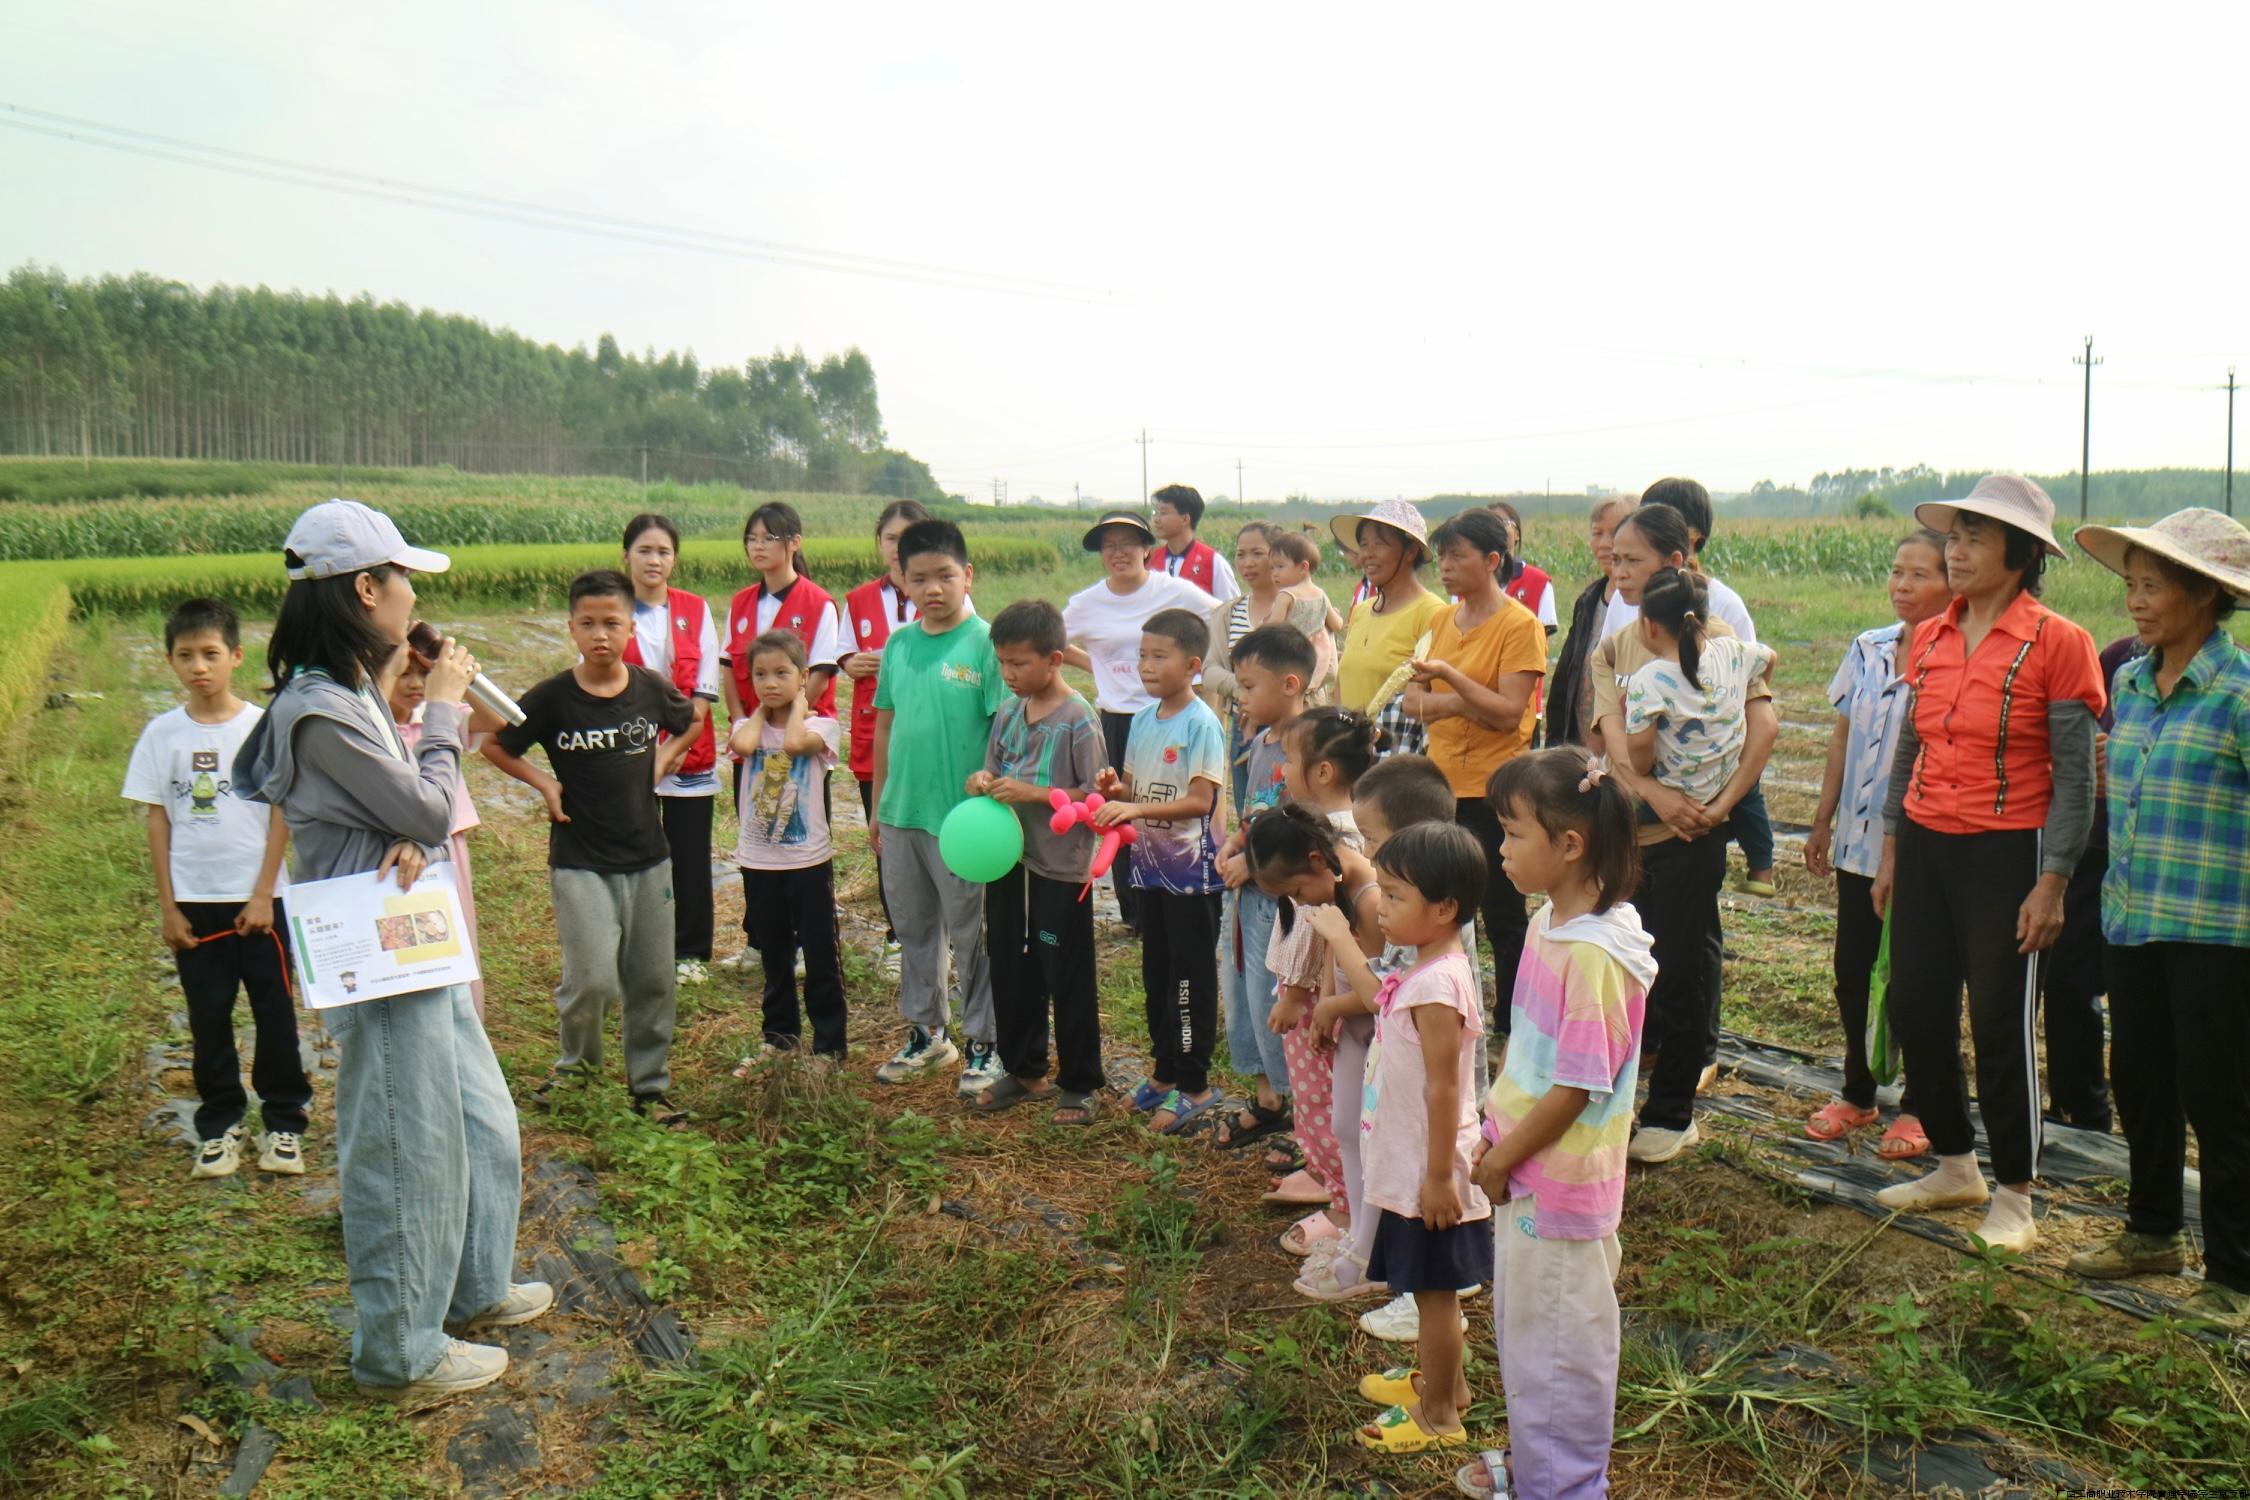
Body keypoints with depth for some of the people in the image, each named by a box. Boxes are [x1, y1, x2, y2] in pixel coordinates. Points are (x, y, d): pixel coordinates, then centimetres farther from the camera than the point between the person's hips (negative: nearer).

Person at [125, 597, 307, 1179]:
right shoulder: (162, 733, 0)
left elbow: (281, 814, -4)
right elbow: (158, 822, 3)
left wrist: (263, 894, -8)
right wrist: (168, 907, 0)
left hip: (259, 898, -2)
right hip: (194, 901, 2)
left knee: (274, 1013, 4)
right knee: (208, 1017, 10)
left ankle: (283, 1123, 17)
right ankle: (220, 1125, 22)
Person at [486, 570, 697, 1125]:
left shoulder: (650, 688, -2)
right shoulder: (552, 697, -10)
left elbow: (691, 722, 18)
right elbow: (494, 745, 3)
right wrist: (543, 782, -7)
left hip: (649, 857, 3)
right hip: (579, 863, -3)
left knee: (653, 980, 9)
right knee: (593, 980, -11)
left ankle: (650, 1085, 27)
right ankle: (577, 1062, 20)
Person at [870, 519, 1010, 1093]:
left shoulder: (985, 643, -10)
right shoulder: (899, 644, 6)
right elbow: (885, 725, 13)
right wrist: (878, 806, 15)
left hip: (960, 819, -6)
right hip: (901, 815, 6)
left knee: (971, 937, 5)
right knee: (914, 930, 17)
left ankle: (985, 1045, 19)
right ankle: (925, 1034, 32)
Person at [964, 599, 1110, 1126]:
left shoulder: (1078, 718, -13)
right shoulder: (1008, 712, 6)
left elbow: (1096, 795, -15)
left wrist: (1035, 794, -23)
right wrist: (983, 781, -8)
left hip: (1060, 868, -7)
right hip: (1009, 860, 7)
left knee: (1067, 978, 3)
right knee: (1010, 970, 16)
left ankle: (1080, 1083, 18)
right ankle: (1023, 1070, 32)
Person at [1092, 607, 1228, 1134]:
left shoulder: (1201, 724, -15)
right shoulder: (1143, 720, 8)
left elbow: (1200, 799, -21)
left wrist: (1135, 809, -29)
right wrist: (1114, 789, -8)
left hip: (1192, 871, -8)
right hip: (1152, 866, 8)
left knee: (1191, 978, 1)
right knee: (1156, 972, 16)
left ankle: (1194, 1085, 12)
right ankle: (1165, 1071, 30)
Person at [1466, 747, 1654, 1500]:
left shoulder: (1594, 955, -26)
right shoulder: (1547, 924, 2)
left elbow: (1576, 1087, -23)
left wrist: (1504, 1157, -13)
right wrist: (1494, 1137, 8)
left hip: (1562, 1182, -9)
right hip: (1524, 1170, 9)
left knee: (1558, 1338, 9)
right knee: (1521, 1321, 24)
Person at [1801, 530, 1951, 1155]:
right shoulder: (1868, 650, 6)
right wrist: (1823, 821, 14)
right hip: (1860, 841, 5)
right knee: (1852, 970, 12)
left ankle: (1917, 1107, 22)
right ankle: (1856, 1094, 29)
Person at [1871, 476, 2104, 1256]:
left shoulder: (2057, 643, -10)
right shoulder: (1929, 639, 6)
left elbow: (2074, 776, -10)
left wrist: (2052, 883, -13)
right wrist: (1890, 852, 13)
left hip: (2006, 853, -6)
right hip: (1925, 846, 6)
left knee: (2001, 1024, 2)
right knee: (1916, 1010, 11)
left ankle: (2014, 1194, 20)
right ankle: (1955, 1167, 30)